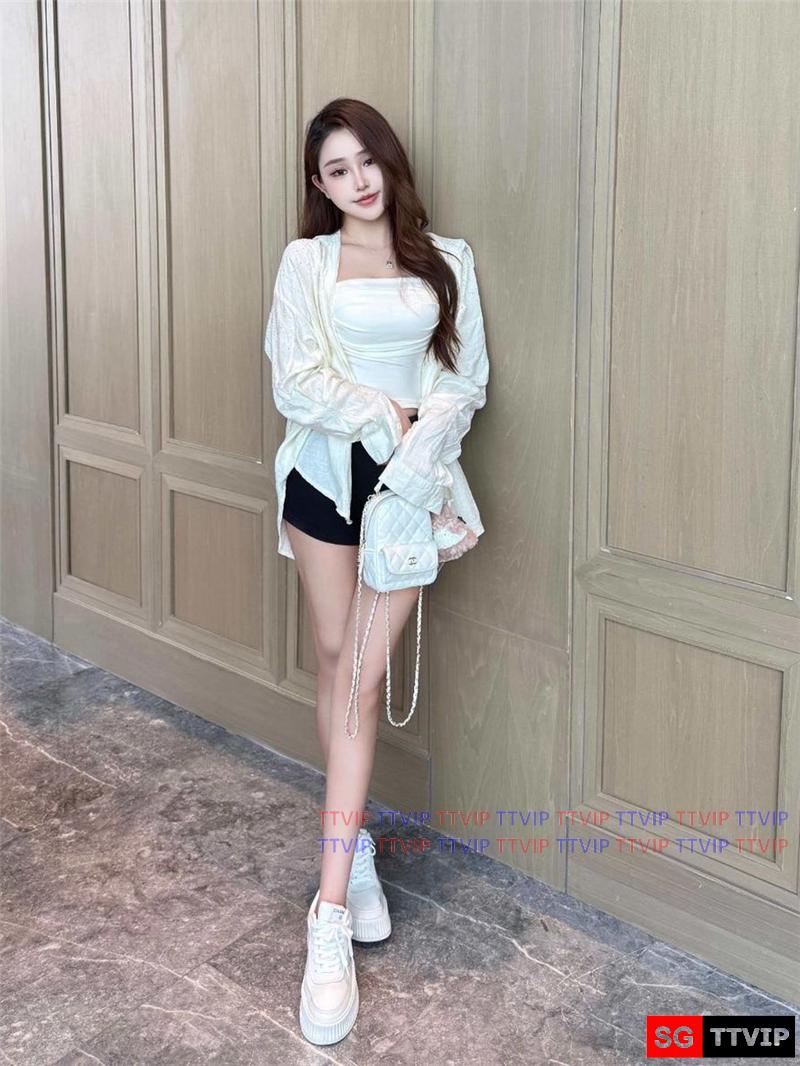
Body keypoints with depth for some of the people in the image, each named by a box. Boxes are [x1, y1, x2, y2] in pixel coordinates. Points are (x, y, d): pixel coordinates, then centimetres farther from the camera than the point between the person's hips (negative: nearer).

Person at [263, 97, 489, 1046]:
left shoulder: (445, 259, 9)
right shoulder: (306, 260, 6)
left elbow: (466, 375, 2)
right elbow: (295, 380, -4)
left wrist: (420, 444, -14)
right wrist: (381, 417, -14)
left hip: (411, 475, -1)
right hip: (326, 469, 1)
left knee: (363, 674, -7)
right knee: (334, 658, 7)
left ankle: (332, 912, -7)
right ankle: (355, 838, 27)